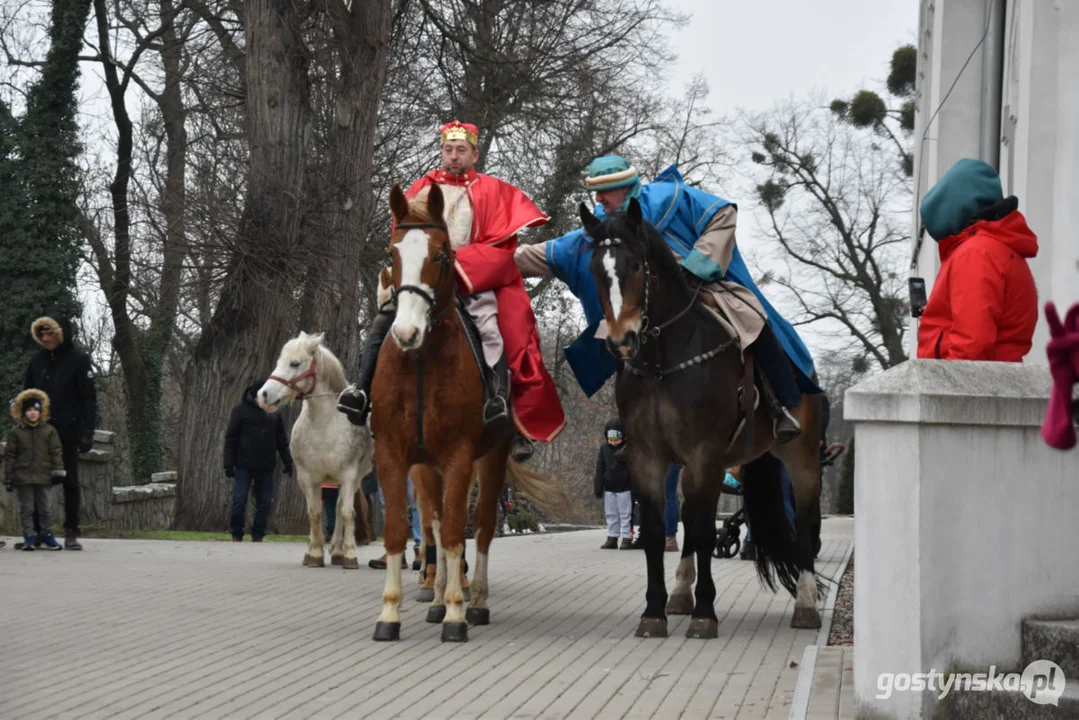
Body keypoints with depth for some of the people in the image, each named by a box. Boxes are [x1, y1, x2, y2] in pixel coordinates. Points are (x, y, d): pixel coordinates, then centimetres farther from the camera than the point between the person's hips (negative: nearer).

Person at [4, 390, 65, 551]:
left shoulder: (49, 431, 4)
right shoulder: (16, 432, 2)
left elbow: (56, 452, 5)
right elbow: (9, 456, 4)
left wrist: (58, 470, -5)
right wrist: (8, 477, 1)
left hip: (44, 477, 1)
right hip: (23, 476, -1)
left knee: (46, 508, 6)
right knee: (26, 508, 3)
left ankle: (46, 535, 18)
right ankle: (29, 536, 9)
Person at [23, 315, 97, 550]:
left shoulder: (79, 360, -3)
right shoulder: (37, 360, 9)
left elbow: (89, 398, -5)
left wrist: (87, 431, -12)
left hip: (67, 431, -4)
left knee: (70, 481, 2)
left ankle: (71, 532, 5)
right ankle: (36, 530, 9)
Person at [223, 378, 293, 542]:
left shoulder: (274, 412, 9)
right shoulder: (241, 410, -3)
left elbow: (281, 439, 16)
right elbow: (230, 439, -3)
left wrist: (287, 461, 11)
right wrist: (229, 464, -8)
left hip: (266, 467, 4)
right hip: (244, 465, -4)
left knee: (264, 503, 4)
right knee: (239, 500, -5)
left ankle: (258, 536, 12)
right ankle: (236, 535, 7)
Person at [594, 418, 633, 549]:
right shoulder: (604, 448, 4)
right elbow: (600, 468, 6)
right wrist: (598, 487, 3)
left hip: (624, 488, -4)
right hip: (609, 488, 4)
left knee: (625, 514, 0)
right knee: (611, 515, 10)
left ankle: (627, 538, 4)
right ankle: (612, 538, 15)